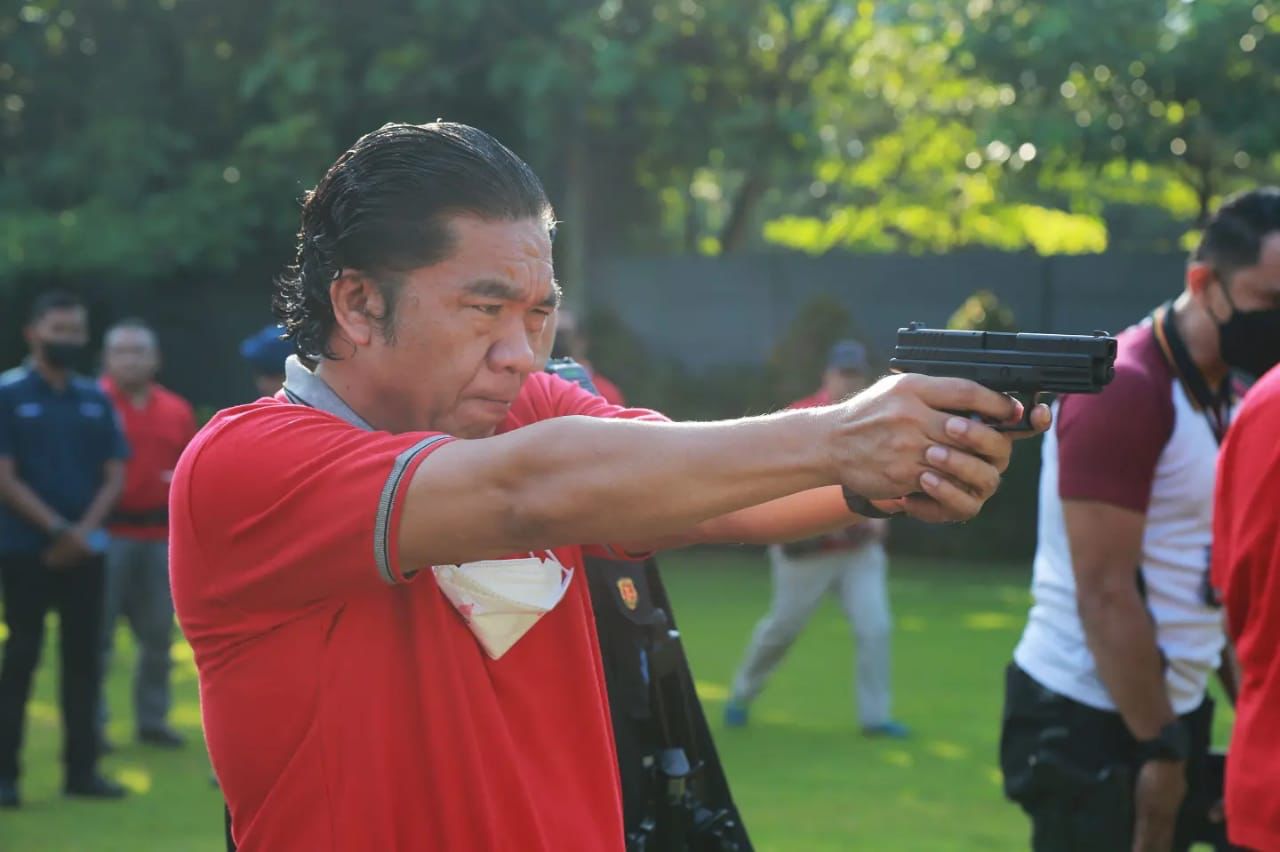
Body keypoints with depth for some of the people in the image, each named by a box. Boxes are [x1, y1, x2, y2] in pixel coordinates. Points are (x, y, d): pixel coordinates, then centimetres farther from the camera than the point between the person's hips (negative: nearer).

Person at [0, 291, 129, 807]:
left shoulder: (96, 400, 10)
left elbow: (115, 475, 7)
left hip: (85, 549, 4)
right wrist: (57, 528, -16)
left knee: (84, 659, 6)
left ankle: (82, 769, 12)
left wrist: (84, 531, -9)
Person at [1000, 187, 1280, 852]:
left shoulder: (1225, 392, 11)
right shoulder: (1124, 391, -17)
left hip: (1168, 705, 8)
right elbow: (1106, 596, -20)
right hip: (1091, 718, -8)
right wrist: (1161, 750, -18)